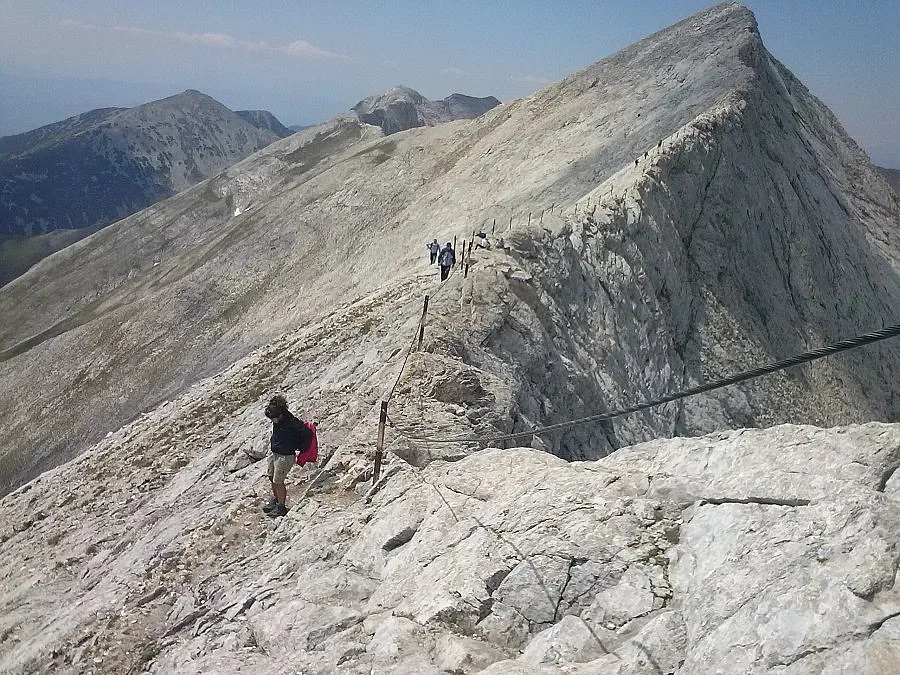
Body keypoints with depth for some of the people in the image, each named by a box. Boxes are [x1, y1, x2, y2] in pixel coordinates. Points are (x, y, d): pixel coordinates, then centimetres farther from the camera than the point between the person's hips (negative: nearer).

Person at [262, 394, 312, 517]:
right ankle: (275, 499, 44)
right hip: (274, 453, 8)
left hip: (285, 456, -8)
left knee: (278, 482, 1)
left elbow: (308, 434, -25)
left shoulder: (292, 422, -28)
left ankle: (281, 507, 20)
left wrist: (301, 450, -17)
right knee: (271, 477, 21)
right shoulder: (278, 420, -4)